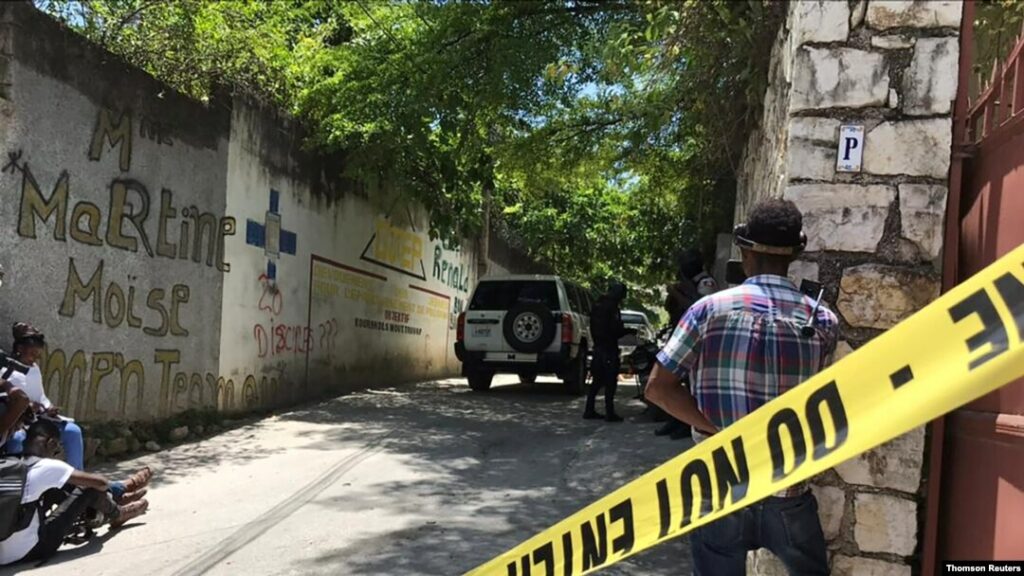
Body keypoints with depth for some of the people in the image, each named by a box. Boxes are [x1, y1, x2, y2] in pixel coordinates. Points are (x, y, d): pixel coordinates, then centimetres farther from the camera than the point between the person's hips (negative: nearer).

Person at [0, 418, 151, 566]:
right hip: (29, 551, -7)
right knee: (90, 489, -1)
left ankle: (119, 491, 31)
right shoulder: (47, 466, -15)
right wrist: (108, 486, 16)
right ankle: (118, 514, 28)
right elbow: (100, 483, -9)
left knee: (59, 486, 15)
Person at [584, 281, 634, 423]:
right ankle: (610, 413, -5)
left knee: (597, 380, 13)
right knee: (610, 381, -5)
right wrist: (630, 331, -3)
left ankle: (589, 411, 14)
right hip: (609, 348, -9)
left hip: (598, 346, 9)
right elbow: (616, 330, -17)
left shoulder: (597, 305, 15)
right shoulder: (612, 307, -14)